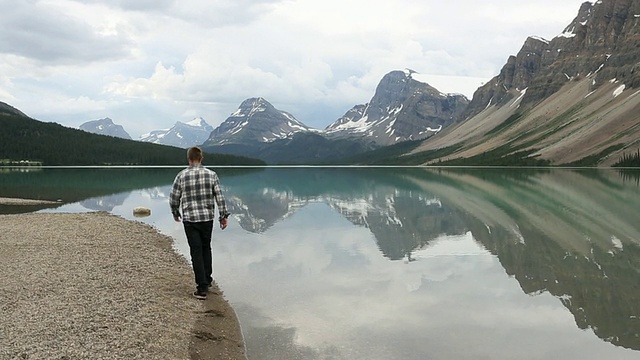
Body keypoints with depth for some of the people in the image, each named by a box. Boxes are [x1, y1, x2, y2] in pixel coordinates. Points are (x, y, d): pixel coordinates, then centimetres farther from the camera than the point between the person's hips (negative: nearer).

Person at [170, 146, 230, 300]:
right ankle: (207, 279, 31)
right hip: (208, 218, 2)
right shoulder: (211, 175, -2)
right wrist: (224, 215, 3)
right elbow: (219, 197, -4)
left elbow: (173, 199, 0)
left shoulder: (182, 176, -5)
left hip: (190, 219, -2)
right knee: (206, 248, 21)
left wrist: (176, 214, 17)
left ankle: (202, 288, 0)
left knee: (196, 252, 2)